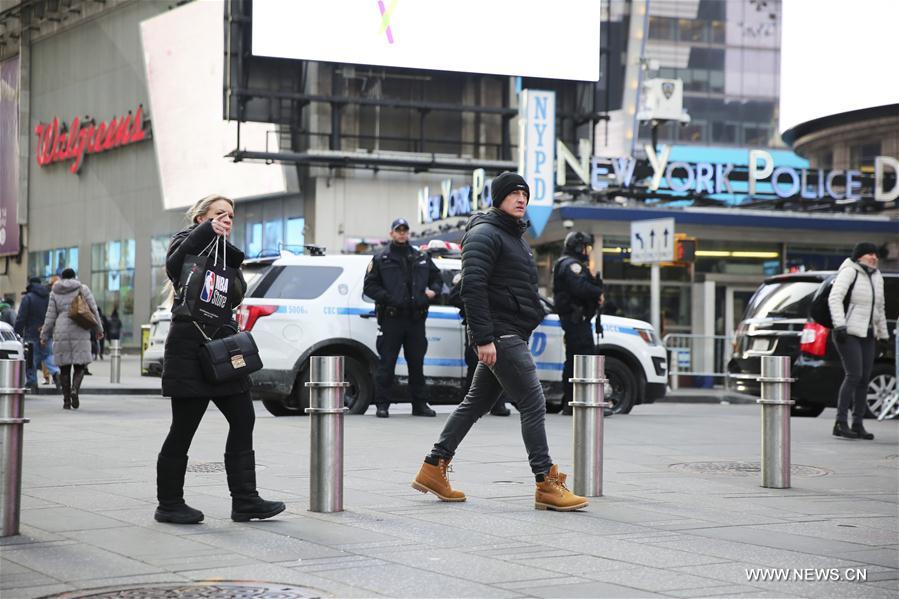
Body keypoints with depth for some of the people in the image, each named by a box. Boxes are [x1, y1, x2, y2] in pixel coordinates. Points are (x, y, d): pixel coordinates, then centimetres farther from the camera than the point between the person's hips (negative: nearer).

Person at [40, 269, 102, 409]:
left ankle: (66, 401, 4)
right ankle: (75, 389, -21)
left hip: (61, 334, 2)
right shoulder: (82, 289, 4)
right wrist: (98, 329, 11)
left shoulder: (55, 292, 8)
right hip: (79, 333, -1)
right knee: (80, 366, 6)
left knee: (64, 368, 7)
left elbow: (50, 316, 4)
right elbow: (93, 309, 1)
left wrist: (44, 336, 9)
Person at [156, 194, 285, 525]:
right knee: (183, 429, -1)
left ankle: (245, 501, 5)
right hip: (190, 351, -8)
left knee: (243, 421, 3)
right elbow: (174, 266, -25)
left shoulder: (226, 253, 20)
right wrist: (206, 232, -31)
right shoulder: (188, 240, -2)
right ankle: (169, 504, 8)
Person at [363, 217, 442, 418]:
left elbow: (437, 278, 24)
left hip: (416, 319, 3)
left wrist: (433, 291, 3)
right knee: (386, 363, -3)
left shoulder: (422, 258, 15)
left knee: (417, 363, 7)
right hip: (391, 319, -3)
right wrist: (388, 298, -13)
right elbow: (369, 286, 0)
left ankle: (420, 404, 13)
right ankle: (382, 405, 1)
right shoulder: (381, 259, 5)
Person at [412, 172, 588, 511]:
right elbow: (472, 287, -20)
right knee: (533, 404, -10)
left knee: (476, 403, 13)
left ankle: (433, 469, 19)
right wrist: (483, 339, -25)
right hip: (500, 336, -10)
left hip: (511, 336, 10)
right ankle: (547, 485, -7)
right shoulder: (485, 234, -11)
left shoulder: (514, 237, 21)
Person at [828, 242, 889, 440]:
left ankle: (858, 424, 9)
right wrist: (839, 325, -30)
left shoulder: (877, 277, 13)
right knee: (853, 375, -16)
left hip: (867, 335, 8)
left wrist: (884, 335, 20)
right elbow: (834, 298, -20)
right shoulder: (849, 272, -9)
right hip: (848, 333, -7)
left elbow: (879, 308, 21)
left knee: (864, 379, 4)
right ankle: (840, 423, -14)